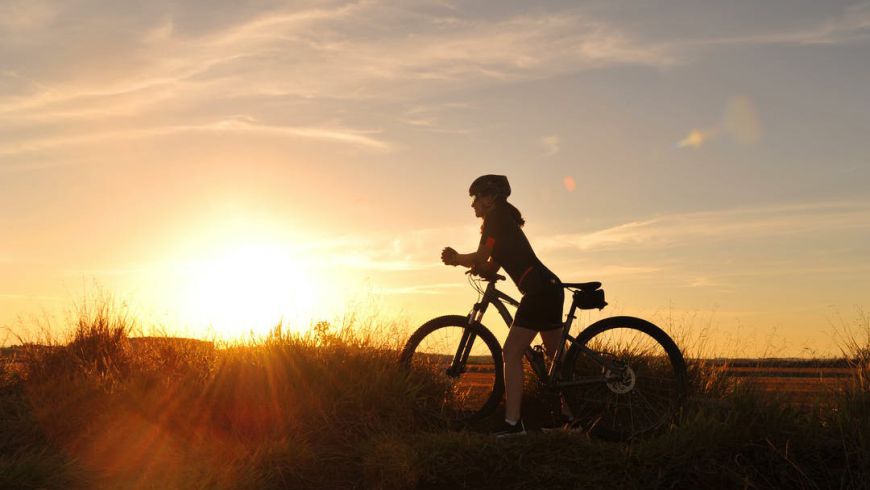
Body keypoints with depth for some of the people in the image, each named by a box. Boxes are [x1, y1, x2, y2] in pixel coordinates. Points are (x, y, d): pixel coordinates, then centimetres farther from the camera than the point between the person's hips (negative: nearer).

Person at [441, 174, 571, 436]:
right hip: (551, 288, 11)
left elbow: (481, 258, -15)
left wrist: (456, 258, 3)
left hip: (539, 289, -11)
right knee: (556, 357, 18)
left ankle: (513, 423, -17)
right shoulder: (504, 222, 23)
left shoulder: (497, 218, -6)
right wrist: (459, 260, 1)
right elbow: (490, 267, 16)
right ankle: (567, 415, 28)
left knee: (512, 354, -13)